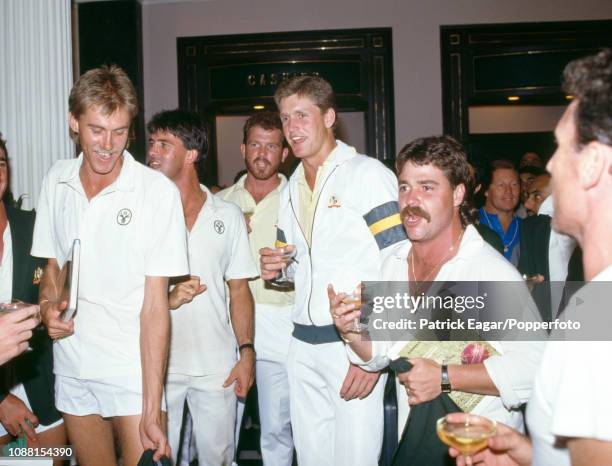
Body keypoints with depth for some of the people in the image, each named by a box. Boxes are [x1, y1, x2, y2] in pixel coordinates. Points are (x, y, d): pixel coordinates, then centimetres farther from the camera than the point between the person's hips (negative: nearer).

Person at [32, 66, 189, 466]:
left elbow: (155, 304, -15)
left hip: (135, 372, -4)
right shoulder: (56, 181, 3)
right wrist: (49, 305, -7)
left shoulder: (157, 190, -13)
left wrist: (152, 410, -19)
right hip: (71, 370, 5)